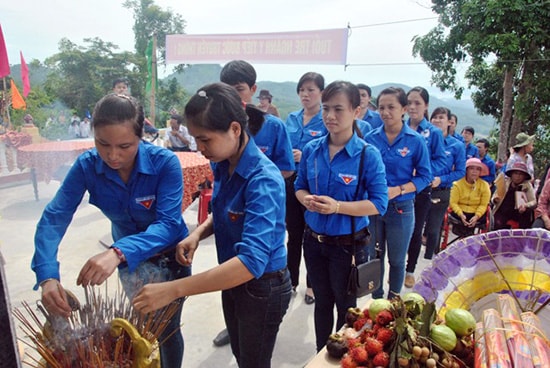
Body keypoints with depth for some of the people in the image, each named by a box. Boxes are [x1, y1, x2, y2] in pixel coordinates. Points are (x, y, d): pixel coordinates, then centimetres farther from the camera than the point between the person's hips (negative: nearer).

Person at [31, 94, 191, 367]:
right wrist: (47, 275, -38)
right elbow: (54, 218, -23)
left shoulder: (165, 163, -31)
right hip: (128, 257, 3)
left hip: (169, 254, -3)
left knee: (167, 329, 12)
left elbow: (168, 224, -37)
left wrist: (118, 252, -53)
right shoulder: (87, 165, -21)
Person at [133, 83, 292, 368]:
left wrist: (173, 289, -40)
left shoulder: (264, 180, -31)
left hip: (262, 287, -7)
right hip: (232, 279, 7)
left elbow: (252, 261, -40)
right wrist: (198, 234, -10)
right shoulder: (222, 166, -7)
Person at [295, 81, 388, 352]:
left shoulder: (368, 155, -16)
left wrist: (337, 206, -28)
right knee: (322, 302, 22)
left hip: (349, 244, -4)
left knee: (345, 306, 17)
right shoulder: (311, 149, -3)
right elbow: (300, 186, 8)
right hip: (314, 239, 4)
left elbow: (379, 203, -16)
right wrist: (306, 199, -15)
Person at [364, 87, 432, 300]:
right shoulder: (370, 138, -1)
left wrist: (398, 190, -19)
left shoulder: (416, 141, -8)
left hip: (401, 208, -2)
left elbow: (424, 176, -5)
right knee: (374, 257, 15)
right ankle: (376, 300, 35)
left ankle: (393, 301, 34)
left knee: (397, 260, 13)